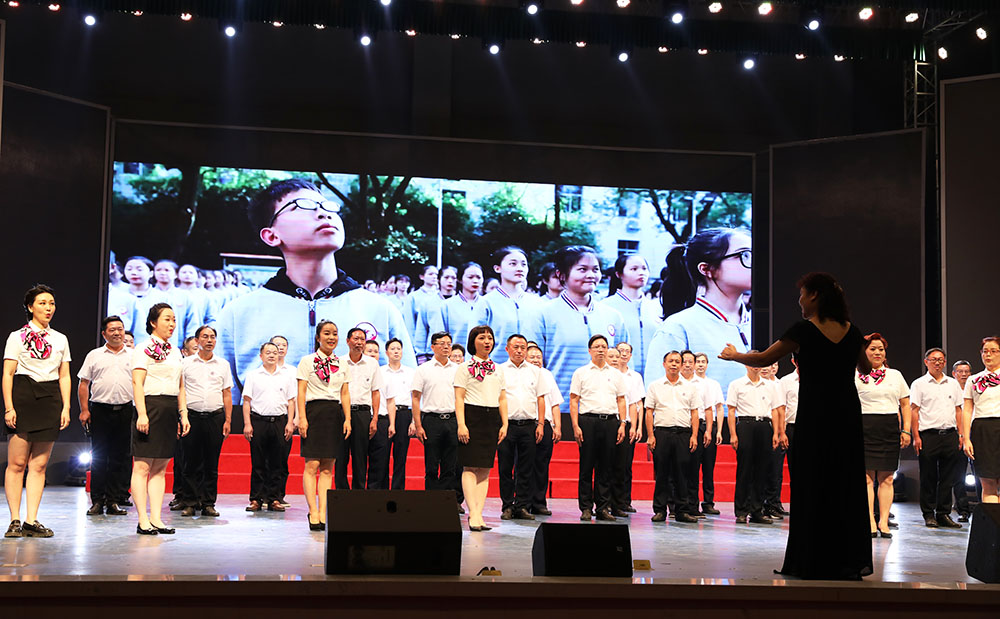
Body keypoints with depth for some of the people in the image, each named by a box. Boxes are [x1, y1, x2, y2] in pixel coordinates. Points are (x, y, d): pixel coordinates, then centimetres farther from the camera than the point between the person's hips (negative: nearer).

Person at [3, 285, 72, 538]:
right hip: (23, 396, -4)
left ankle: (31, 521, 3)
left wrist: (66, 407, 5)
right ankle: (15, 520, 0)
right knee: (17, 462, -5)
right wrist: (9, 407, -10)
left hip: (50, 400, 4)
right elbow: (8, 374, -2)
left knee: (39, 464, 2)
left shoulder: (60, 339, 14)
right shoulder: (17, 336, 3)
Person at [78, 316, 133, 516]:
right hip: (100, 410, -1)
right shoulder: (94, 356, 9)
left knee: (121, 458, 1)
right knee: (98, 457, 0)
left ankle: (113, 500, 7)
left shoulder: (133, 356, 11)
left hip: (125, 410, 1)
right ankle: (97, 501, 5)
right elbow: (84, 384, 8)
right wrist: (84, 410, -1)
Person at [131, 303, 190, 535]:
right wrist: (142, 414, -20)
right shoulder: (144, 349, -3)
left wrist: (183, 415, 14)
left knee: (160, 468, 7)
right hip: (151, 407, -7)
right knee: (143, 466, -4)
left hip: (170, 411, 7)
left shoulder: (174, 352, 18)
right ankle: (143, 520, -3)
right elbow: (137, 383, -11)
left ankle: (156, 518, 9)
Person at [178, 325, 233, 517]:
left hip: (215, 417, 1)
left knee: (212, 464, 3)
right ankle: (191, 503, 7)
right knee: (191, 463, 0)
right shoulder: (187, 363, 7)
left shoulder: (223, 364, 11)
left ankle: (208, 503, 9)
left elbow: (227, 394, 11)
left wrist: (228, 420, 4)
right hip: (192, 416, -1)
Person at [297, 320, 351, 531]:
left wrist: (347, 419, 4)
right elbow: (301, 392, -2)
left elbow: (345, 394, 14)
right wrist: (302, 418, -11)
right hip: (315, 411, -4)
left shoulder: (342, 365, 14)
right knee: (312, 465, -9)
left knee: (328, 467, 3)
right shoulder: (307, 361, 3)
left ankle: (323, 513, 2)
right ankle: (313, 513, -10)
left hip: (335, 414, 4)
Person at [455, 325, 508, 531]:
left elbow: (502, 399, 17)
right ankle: (473, 514, -11)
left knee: (485, 469, 3)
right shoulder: (465, 368, 1)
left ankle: (479, 513, 4)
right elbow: (459, 398, -5)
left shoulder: (498, 370, 17)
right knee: (470, 467, -9)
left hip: (492, 420, 5)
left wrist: (504, 424, 7)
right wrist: (461, 425, -14)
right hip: (472, 417, -5)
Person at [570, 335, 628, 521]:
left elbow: (621, 401, 14)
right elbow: (573, 401, 2)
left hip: (610, 422, 2)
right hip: (588, 421, -2)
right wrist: (575, 426, -7)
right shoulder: (581, 373, 6)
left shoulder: (615, 374, 15)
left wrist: (622, 424, 3)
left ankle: (603, 508, 9)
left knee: (606, 466, 4)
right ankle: (586, 508, 4)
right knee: (586, 466, -1)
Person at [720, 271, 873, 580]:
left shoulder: (804, 330, -12)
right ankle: (851, 560, 13)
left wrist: (734, 355, 14)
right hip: (848, 416, 5)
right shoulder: (852, 332, 5)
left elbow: (764, 359, -3)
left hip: (815, 418, -5)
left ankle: (815, 563, 6)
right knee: (846, 486, 10)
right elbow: (866, 368, 23)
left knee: (812, 488, 3)